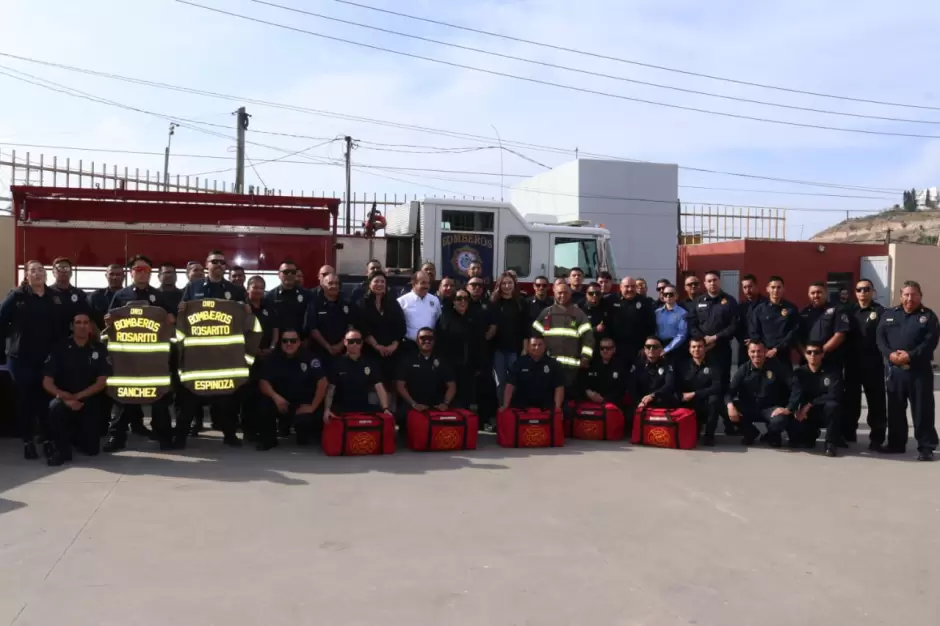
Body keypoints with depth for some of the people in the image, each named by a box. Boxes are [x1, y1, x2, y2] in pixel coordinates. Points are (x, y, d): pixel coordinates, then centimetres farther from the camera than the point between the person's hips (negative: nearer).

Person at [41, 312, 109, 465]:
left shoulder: (99, 350, -2)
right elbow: (47, 382, -9)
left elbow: (101, 382, -6)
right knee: (55, 407, -38)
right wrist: (65, 397, -25)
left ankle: (76, 435, 33)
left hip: (89, 402, 1)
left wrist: (77, 396, -17)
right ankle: (61, 448, -13)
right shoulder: (60, 349, -5)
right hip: (64, 399, -1)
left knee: (91, 449, -4)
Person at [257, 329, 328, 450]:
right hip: (282, 401, 2)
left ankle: (304, 435, 12)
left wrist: (312, 407, -15)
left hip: (304, 404, -2)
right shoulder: (271, 358, -5)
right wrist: (275, 396, -29)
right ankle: (268, 438, -4)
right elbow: (263, 382, -10)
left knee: (305, 421, -31)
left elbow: (322, 382, -14)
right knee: (264, 401, -27)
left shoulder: (309, 357, -11)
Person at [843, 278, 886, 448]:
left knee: (876, 400, 3)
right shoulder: (850, 311, 11)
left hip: (873, 363, -4)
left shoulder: (880, 311, -2)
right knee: (850, 398, 11)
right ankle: (848, 433, 23)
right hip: (852, 362, 4)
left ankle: (877, 437, 11)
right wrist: (844, 355, -2)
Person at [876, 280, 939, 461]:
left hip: (919, 370, -3)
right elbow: (880, 338, 4)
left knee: (922, 410, -2)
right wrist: (890, 354, -14)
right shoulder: (889, 315, 12)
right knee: (895, 409, 10)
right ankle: (896, 443, 21)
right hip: (895, 369, 4)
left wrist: (910, 356, -19)